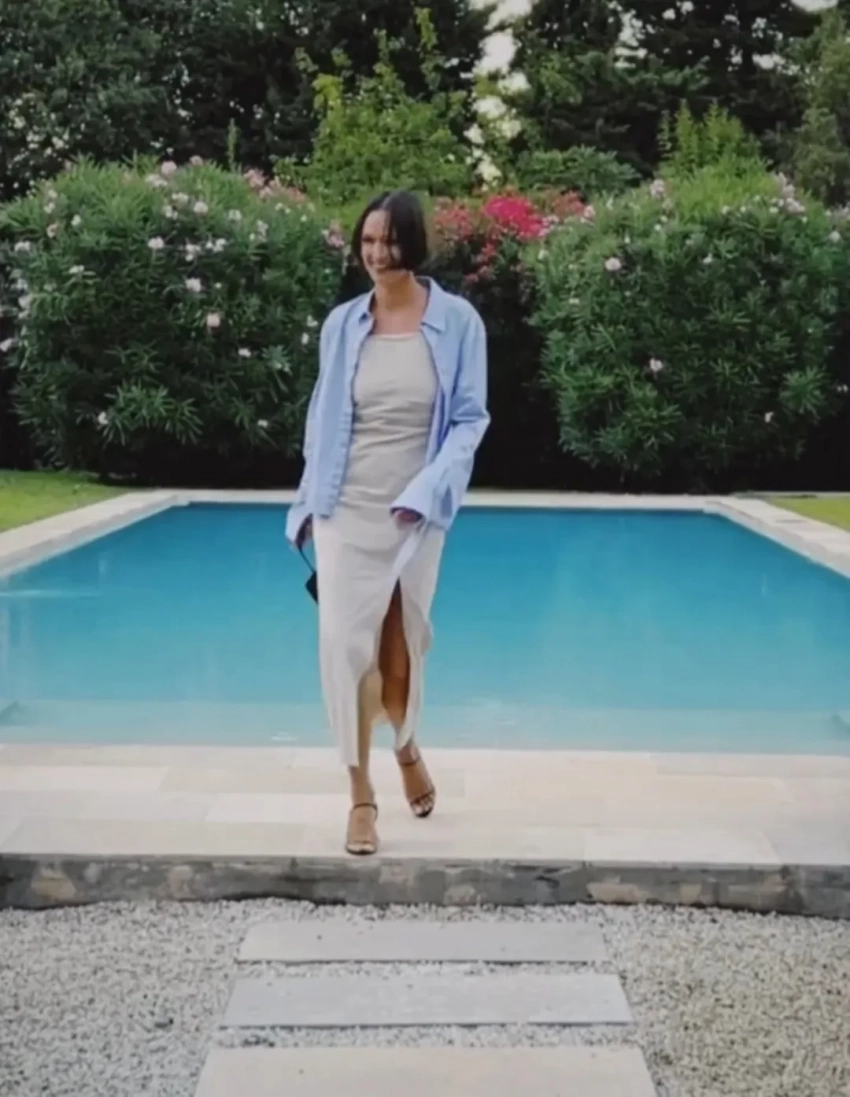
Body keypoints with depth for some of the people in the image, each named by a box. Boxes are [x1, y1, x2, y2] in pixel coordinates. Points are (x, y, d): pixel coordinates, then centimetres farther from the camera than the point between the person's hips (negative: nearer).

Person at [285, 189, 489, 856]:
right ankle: (361, 794, 8)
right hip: (346, 511, 1)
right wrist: (309, 502, 8)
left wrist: (425, 494, -17)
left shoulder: (457, 322, -3)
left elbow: (470, 419, -4)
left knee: (401, 644, 9)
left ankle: (407, 748, 41)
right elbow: (321, 418, 11)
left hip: (415, 514, -1)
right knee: (347, 644, -5)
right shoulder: (343, 324, 3)